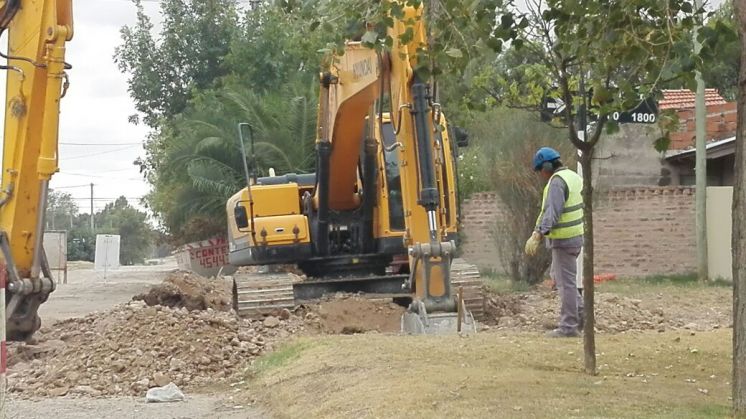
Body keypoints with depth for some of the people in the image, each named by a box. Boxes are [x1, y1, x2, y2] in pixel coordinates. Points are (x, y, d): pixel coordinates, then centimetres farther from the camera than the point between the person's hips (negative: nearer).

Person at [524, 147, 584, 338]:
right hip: (576, 235, 10)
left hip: (564, 239, -10)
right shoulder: (573, 176, 13)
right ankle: (581, 312, 17)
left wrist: (537, 236, -34)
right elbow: (583, 205, 21)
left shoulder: (557, 181, -17)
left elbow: (552, 212, -28)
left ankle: (569, 327, 0)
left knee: (565, 282, -4)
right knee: (557, 275, 20)